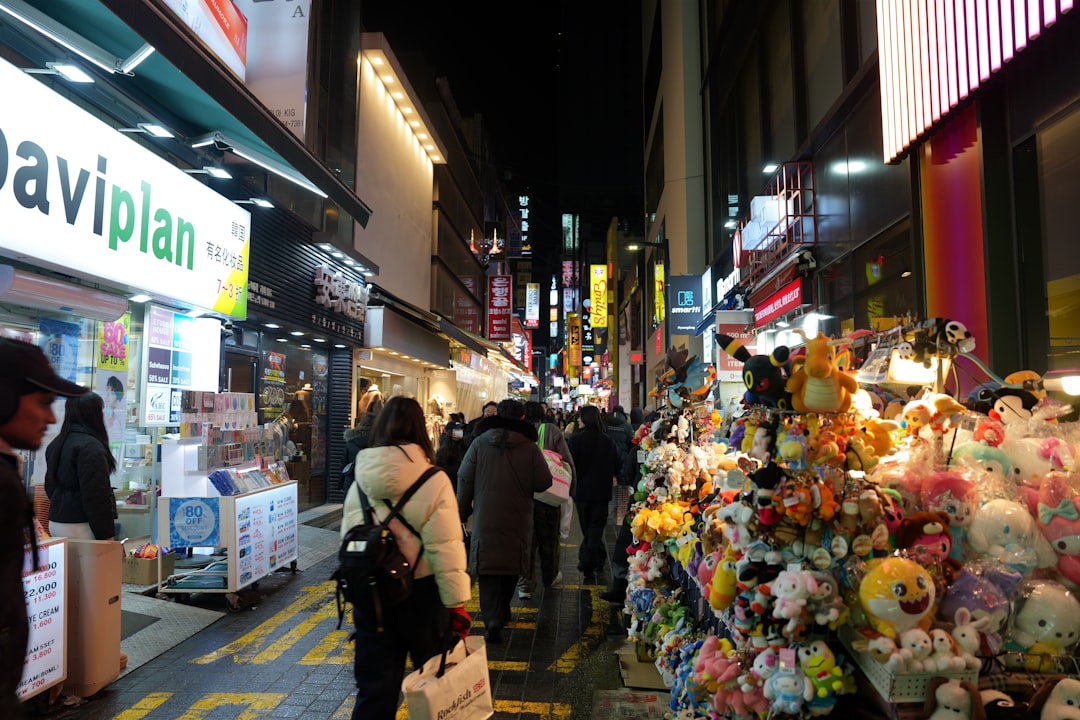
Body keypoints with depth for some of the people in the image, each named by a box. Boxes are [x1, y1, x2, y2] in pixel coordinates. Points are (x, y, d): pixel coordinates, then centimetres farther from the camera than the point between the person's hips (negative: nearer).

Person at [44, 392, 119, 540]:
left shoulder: (56, 444, 13)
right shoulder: (91, 447, -17)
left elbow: (50, 485, 22)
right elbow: (96, 495, -20)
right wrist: (106, 534, -17)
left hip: (56, 522, 10)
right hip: (80, 527, -9)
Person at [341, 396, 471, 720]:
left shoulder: (360, 481, -2)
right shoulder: (433, 481, -15)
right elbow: (446, 548, -18)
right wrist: (456, 604, -12)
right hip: (420, 594, -3)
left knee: (374, 688, 14)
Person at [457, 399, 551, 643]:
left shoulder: (479, 444, -5)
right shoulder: (530, 448, -8)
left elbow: (464, 480, -3)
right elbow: (544, 483, -7)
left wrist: (462, 512, 10)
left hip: (484, 519, -1)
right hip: (517, 520, 1)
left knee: (487, 568, 2)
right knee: (511, 567, 19)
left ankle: (492, 619, -10)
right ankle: (502, 612, 31)